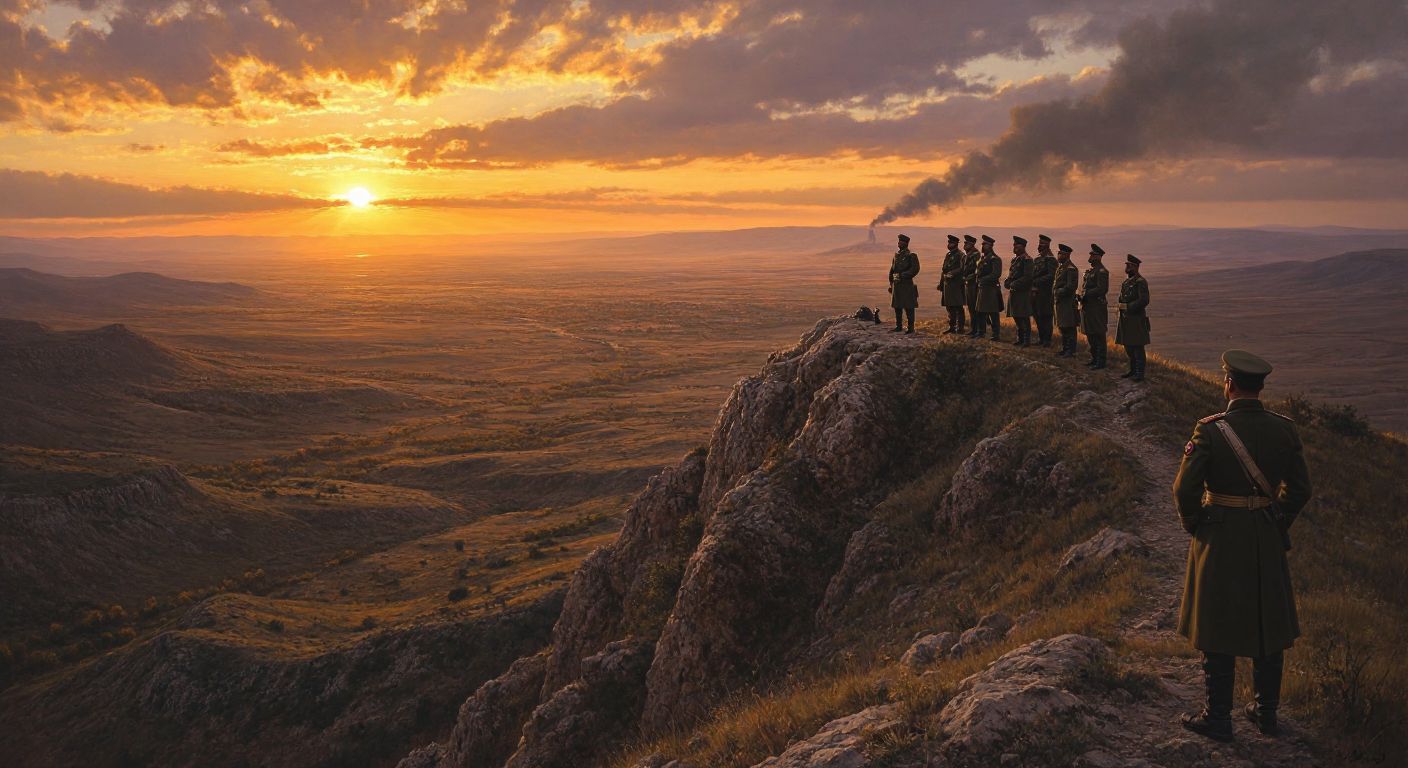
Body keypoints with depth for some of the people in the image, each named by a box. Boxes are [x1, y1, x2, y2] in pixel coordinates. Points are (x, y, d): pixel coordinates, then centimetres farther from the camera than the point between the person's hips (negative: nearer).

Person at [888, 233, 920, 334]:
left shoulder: (911, 256, -6)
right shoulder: (896, 255, 14)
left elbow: (915, 269, -14)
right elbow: (892, 270, 18)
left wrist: (902, 275, -18)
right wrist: (891, 283, 12)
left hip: (907, 284, -7)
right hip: (896, 284, 7)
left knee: (908, 307, -4)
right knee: (897, 306, 10)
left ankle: (911, 328, 1)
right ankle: (898, 326, 19)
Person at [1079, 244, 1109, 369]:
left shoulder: (1102, 272, -13)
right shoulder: (1089, 271, 16)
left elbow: (1102, 289, -22)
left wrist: (1086, 295, -20)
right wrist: (1081, 296, 6)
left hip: (1097, 307, -10)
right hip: (1087, 306, 10)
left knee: (1098, 335, -4)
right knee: (1090, 335, 14)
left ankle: (1101, 362, 0)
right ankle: (1094, 359, 23)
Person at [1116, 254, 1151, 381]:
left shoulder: (1141, 282, -12)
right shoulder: (1126, 282, 15)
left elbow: (1144, 301, -20)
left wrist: (1128, 307, -18)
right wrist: (1121, 308, 5)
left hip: (1136, 319, -9)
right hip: (1125, 319, 9)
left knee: (1138, 347, -4)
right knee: (1128, 346, 13)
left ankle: (1140, 373, 0)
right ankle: (1133, 370, 23)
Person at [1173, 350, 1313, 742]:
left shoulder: (1211, 430, -17)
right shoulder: (1284, 429, -4)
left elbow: (1185, 489, -16)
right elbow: (1300, 489, 3)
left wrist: (1192, 524, 1)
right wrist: (1277, 525, 16)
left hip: (1219, 539, -4)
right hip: (1268, 542, 4)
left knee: (1217, 626, 7)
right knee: (1268, 625, 16)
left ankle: (1218, 717, 16)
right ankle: (1266, 711, 29)